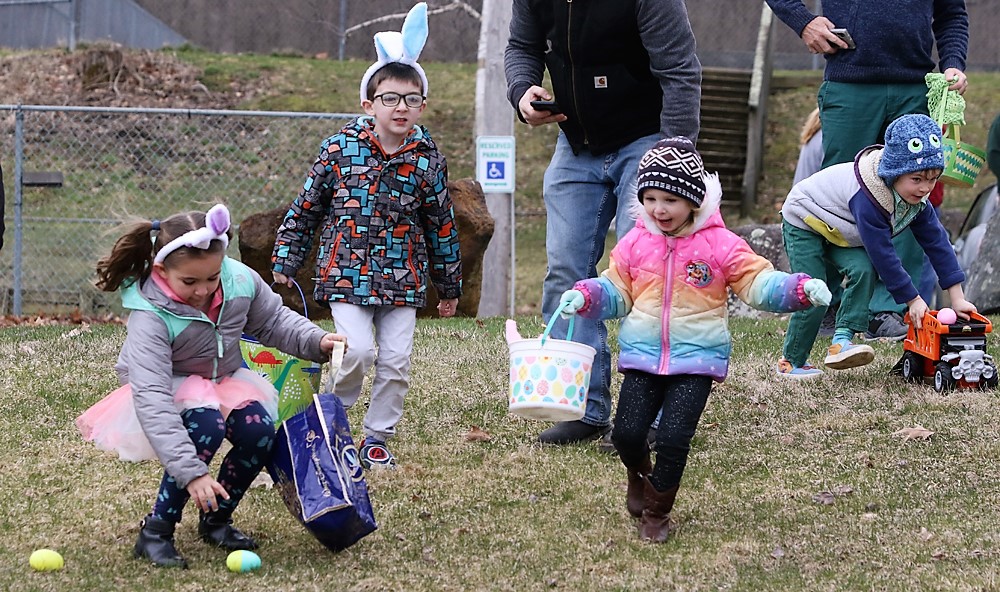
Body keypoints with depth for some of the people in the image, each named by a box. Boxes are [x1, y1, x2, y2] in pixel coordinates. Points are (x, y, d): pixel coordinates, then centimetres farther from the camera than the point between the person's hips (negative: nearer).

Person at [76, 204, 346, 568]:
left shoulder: (240, 280, -20)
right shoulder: (150, 318, -35)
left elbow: (272, 321, 2)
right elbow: (152, 400, -42)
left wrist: (316, 340, -17)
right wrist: (190, 471, -50)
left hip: (224, 379, 5)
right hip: (169, 389, -5)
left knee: (259, 431, -23)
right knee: (207, 424, -35)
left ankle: (216, 520, 3)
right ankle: (155, 533, -23)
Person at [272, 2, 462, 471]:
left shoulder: (427, 160, 1)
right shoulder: (340, 148, -4)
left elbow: (441, 225, 10)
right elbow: (307, 206, 5)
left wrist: (449, 286, 14)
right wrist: (285, 259, 5)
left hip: (403, 278, 2)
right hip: (347, 273, -2)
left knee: (396, 359, 1)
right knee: (358, 349, -15)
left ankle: (377, 436, 16)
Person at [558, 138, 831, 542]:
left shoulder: (720, 245, -4)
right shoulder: (635, 243, 5)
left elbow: (758, 283, -4)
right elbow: (617, 290, 14)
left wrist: (800, 289, -19)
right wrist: (585, 296, -5)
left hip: (697, 358, -3)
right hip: (643, 356, 3)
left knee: (674, 437, -14)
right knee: (626, 433, -7)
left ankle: (657, 511, 9)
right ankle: (640, 473, 30)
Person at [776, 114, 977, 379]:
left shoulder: (916, 198, -15)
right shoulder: (866, 198, -40)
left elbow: (937, 241, -10)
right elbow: (883, 255, -35)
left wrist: (957, 298, -13)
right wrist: (912, 300, -28)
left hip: (838, 233, 7)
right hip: (803, 224, -7)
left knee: (864, 270, -20)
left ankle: (841, 341, -21)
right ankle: (791, 362, 4)